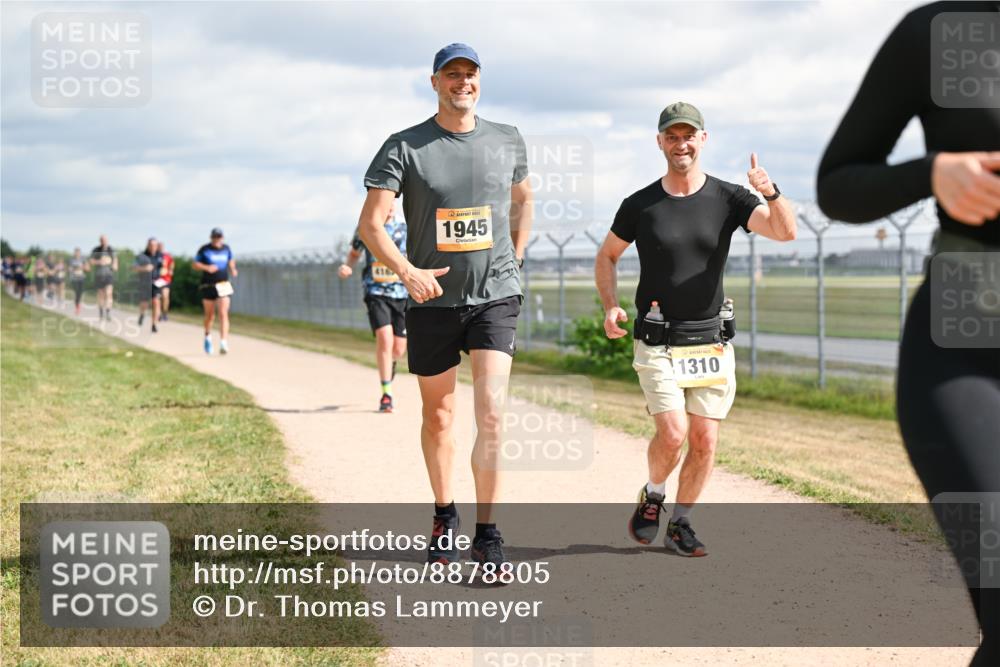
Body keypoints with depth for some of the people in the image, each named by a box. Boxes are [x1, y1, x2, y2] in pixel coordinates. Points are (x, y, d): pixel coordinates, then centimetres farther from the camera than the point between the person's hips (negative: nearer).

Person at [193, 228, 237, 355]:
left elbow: (230, 261, 25)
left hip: (223, 285, 1)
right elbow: (195, 264, -1)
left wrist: (232, 270, 5)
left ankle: (223, 343, -18)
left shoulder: (226, 249, 8)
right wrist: (207, 267, -18)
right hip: (208, 286, -1)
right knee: (210, 315, 8)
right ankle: (208, 336, 37)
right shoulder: (204, 249, -2)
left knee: (223, 314, -12)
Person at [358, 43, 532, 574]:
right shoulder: (405, 147, -4)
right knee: (438, 417, 12)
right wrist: (407, 271, -22)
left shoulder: (507, 142, 6)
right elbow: (370, 223, -8)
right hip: (432, 300, 0)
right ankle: (444, 517, 32)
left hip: (495, 297, 0)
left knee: (490, 413, -13)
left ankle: (487, 535, -8)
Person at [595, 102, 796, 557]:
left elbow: (785, 232, -15)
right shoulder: (640, 205, 0)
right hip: (657, 343, -2)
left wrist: (771, 194, -35)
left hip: (711, 342, 2)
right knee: (673, 433, -15)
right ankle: (652, 496, 15)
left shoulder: (728, 198, -1)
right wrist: (611, 306, -4)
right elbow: (606, 257, 13)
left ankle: (680, 524, 19)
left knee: (705, 441, 0)